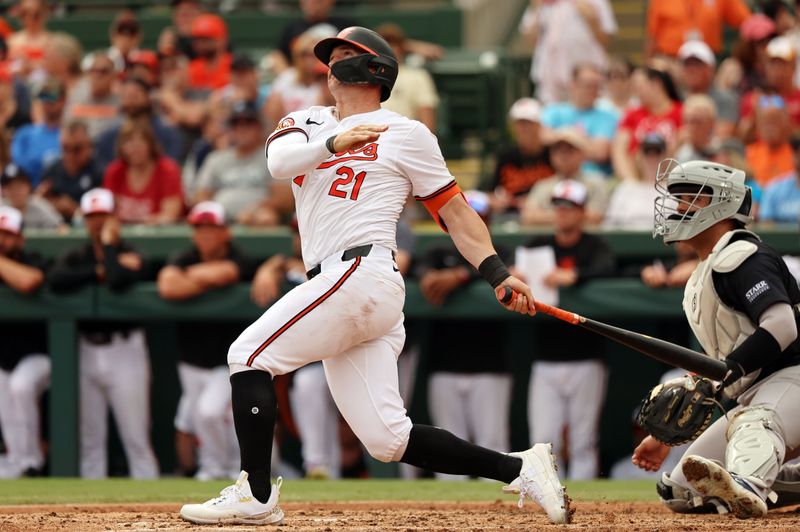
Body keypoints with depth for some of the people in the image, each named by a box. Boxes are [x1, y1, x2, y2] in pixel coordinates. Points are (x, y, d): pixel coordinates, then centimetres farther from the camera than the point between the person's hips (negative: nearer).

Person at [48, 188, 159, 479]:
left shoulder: (131, 256, -1)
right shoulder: (75, 257, 12)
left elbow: (118, 282, -22)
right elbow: (55, 280, -9)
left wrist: (109, 243, -9)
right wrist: (100, 271, -12)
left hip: (124, 349, -5)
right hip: (86, 351, 5)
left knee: (136, 440, -6)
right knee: (90, 440, 6)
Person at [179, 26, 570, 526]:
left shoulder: (406, 134, 7)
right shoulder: (308, 124, 23)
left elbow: (454, 209, 5)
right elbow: (279, 161, 0)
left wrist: (498, 274, -6)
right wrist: (334, 143, -20)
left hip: (361, 273, -6)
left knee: (250, 353, -12)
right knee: (388, 439, -1)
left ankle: (256, 495, -9)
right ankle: (520, 469, 2)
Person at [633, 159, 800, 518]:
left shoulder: (740, 256, -8)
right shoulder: (700, 279, 23)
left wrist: (726, 374, -30)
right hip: (755, 397, 11)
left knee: (753, 423, -46)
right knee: (680, 493, 7)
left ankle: (746, 488, -77)